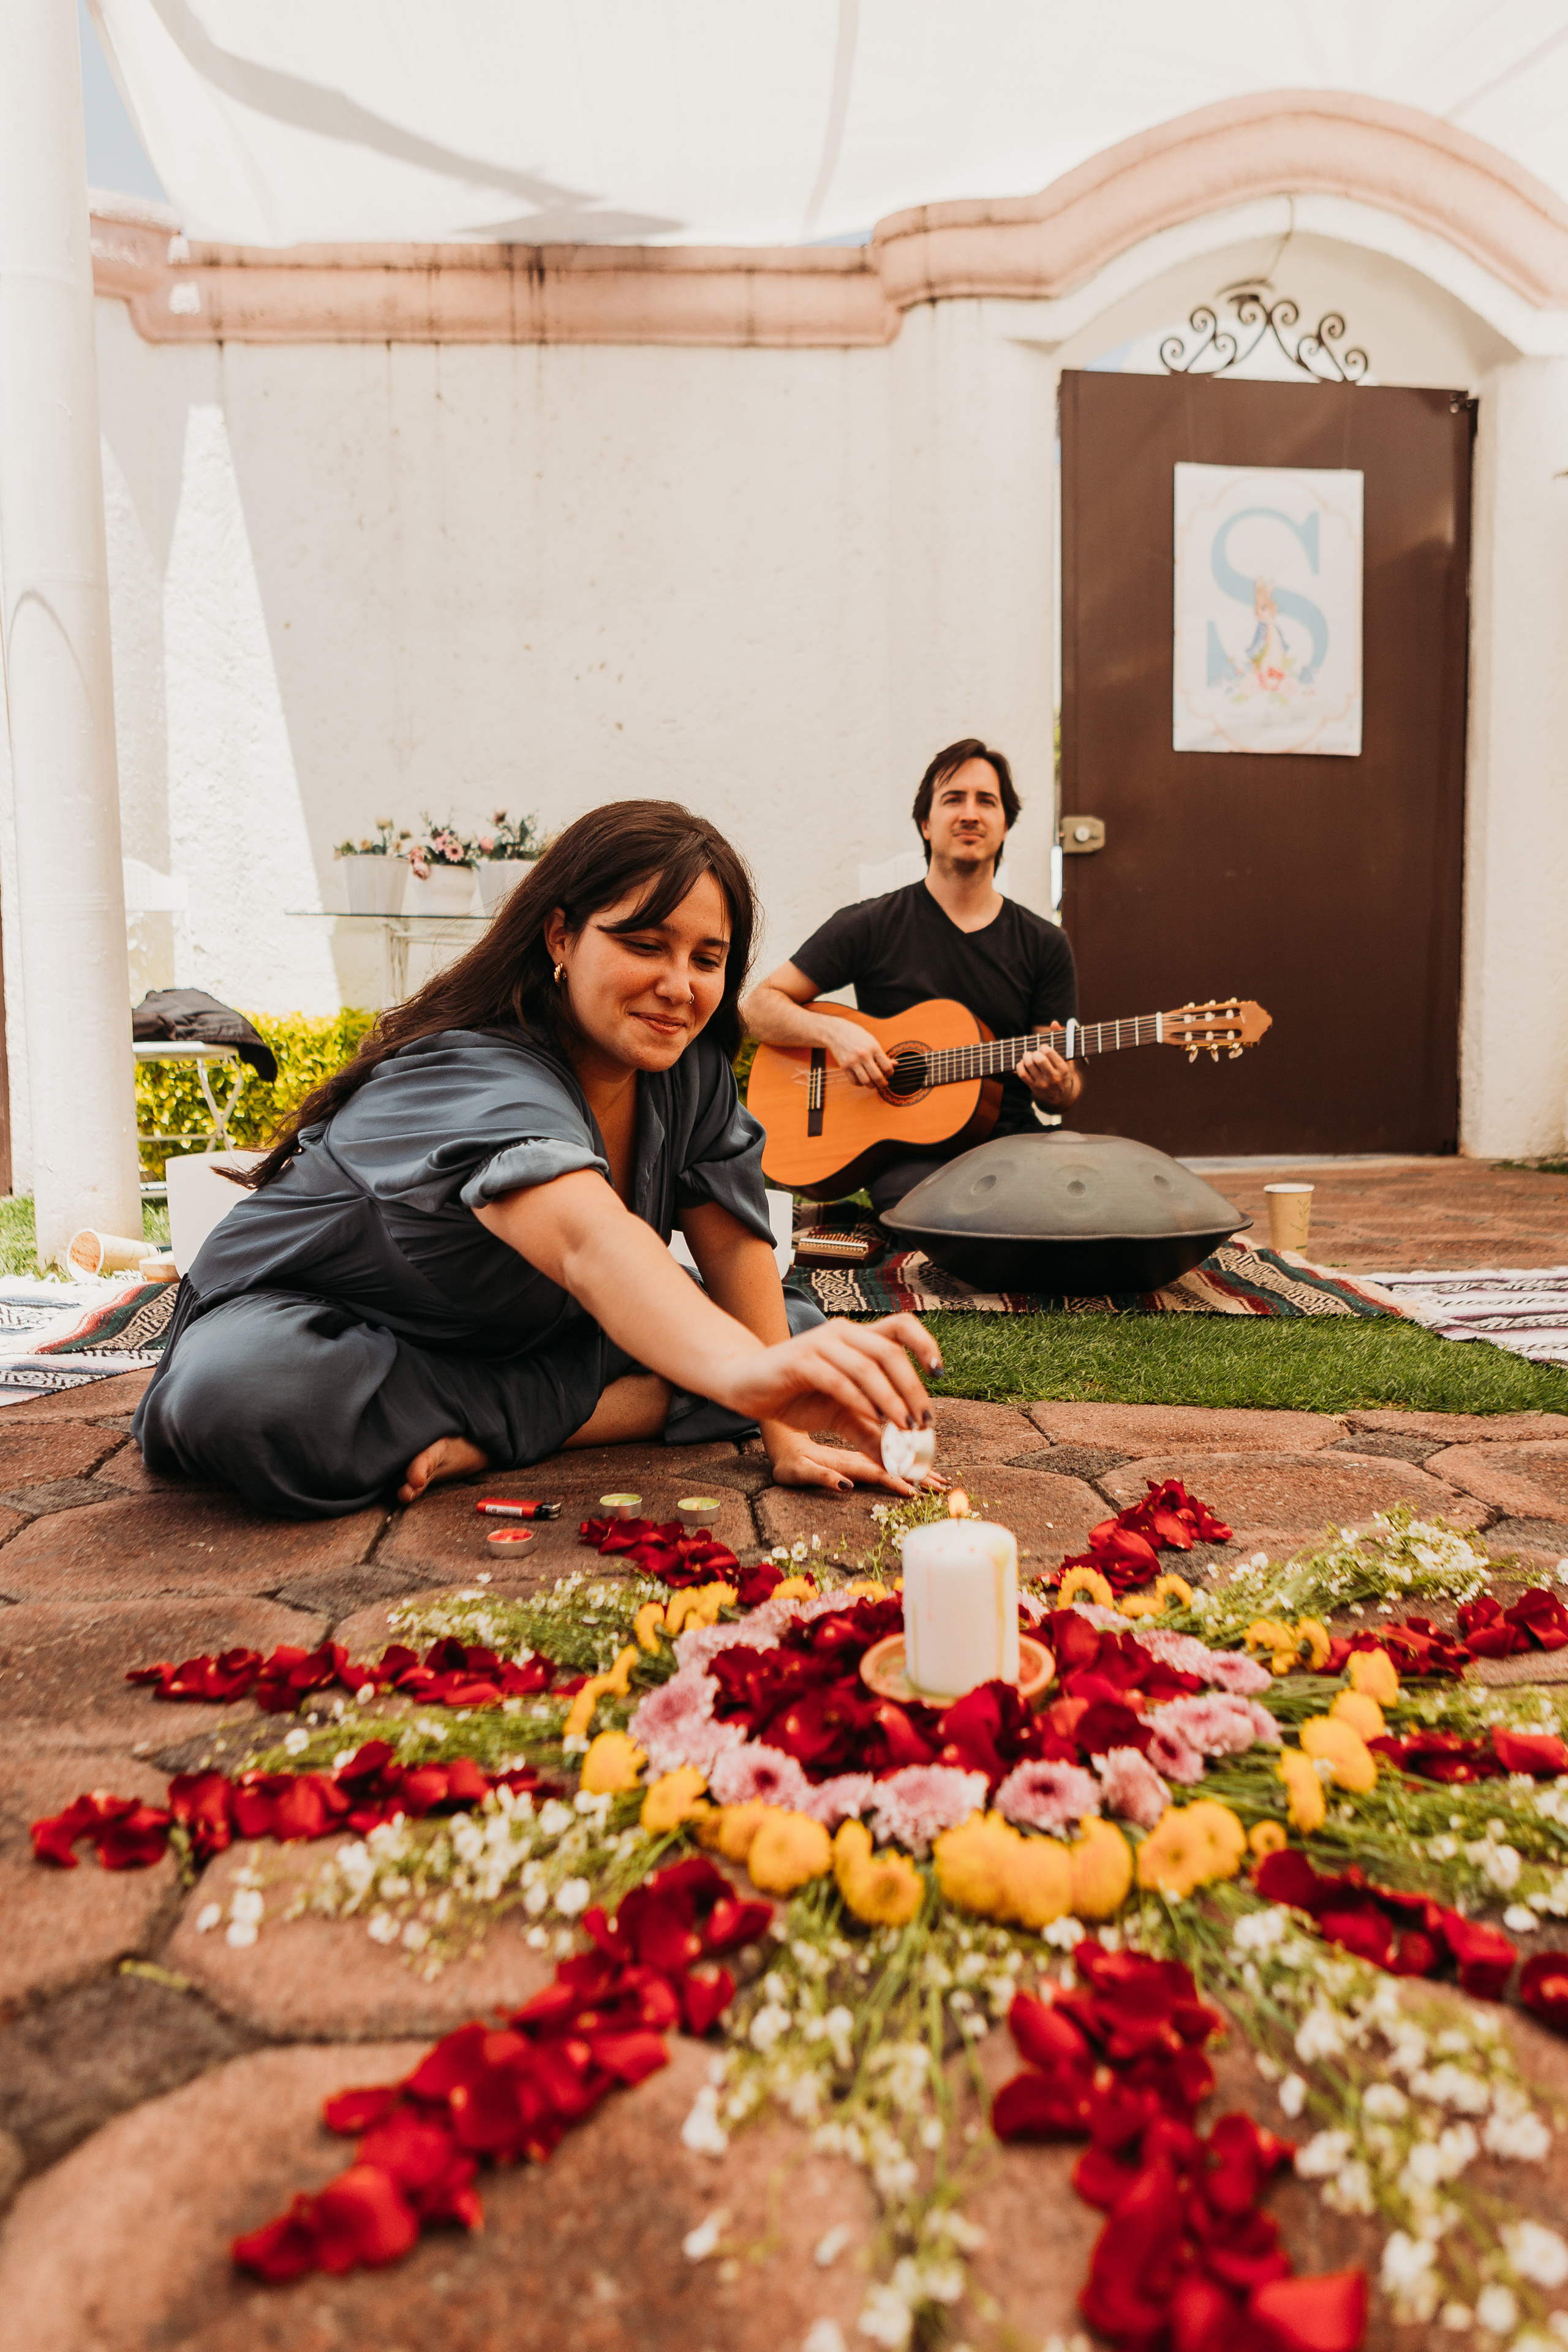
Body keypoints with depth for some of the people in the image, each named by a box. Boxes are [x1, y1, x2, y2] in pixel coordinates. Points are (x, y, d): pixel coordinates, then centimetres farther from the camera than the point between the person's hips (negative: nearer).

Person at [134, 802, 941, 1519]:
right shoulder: (478, 1080, -34)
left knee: (800, 1327, -8)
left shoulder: (688, 1066, -9)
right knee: (240, 1396, -40)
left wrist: (783, 1430, -18)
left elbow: (734, 1243, -8)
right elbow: (587, 1240, -54)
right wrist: (743, 1371, -71)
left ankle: (491, 1433, -14)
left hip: (523, 1340, 7)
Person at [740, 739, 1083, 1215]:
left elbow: (1069, 1080, 11)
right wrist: (835, 1032, -14)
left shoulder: (1044, 944, 11)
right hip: (904, 1152, -3)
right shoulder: (871, 926, 4)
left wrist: (1056, 1087, -14)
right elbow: (759, 1006, 5)